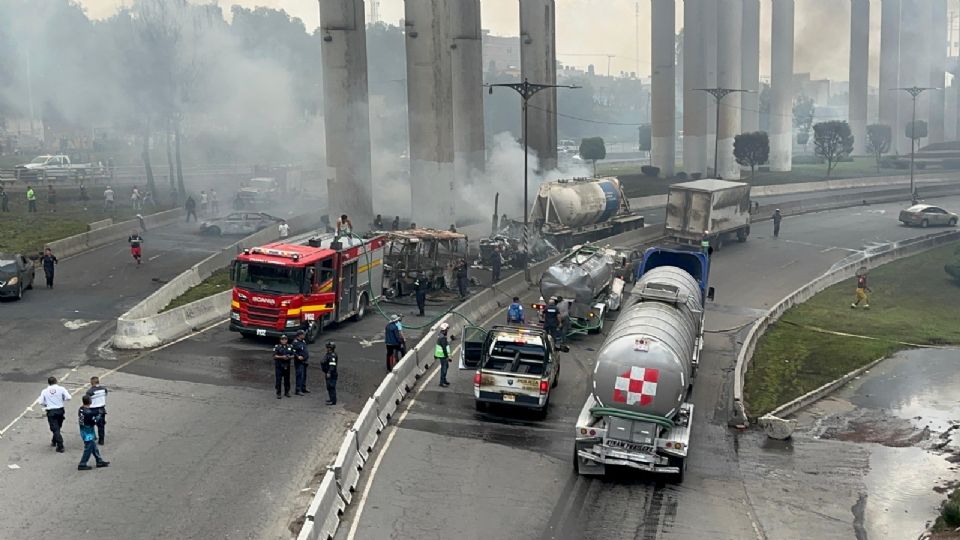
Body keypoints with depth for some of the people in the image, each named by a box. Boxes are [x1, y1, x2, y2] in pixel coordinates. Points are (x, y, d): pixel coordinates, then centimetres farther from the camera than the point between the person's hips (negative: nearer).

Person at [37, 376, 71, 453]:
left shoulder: (45, 391, -1)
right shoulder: (61, 389, -4)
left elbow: (40, 402, -4)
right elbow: (68, 398, -10)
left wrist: (46, 405, 16)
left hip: (51, 412, -1)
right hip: (60, 410, 1)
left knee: (55, 429, -2)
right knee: (58, 427, 21)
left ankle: (60, 446, -9)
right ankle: (54, 441, 38)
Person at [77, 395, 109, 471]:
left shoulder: (81, 409, 0)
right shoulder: (88, 412, -27)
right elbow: (94, 422, -21)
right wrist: (98, 416, -5)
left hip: (84, 431, 9)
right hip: (88, 433, -9)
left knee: (94, 447, 18)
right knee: (88, 449, 3)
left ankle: (100, 461, 28)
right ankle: (82, 465, 10)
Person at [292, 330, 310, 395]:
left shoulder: (303, 341, 13)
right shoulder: (295, 342, -15)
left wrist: (307, 355, 18)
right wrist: (297, 356, -24)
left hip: (304, 361, 9)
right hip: (299, 362, -9)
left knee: (304, 375, 16)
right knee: (299, 375, -10)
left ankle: (303, 388, 28)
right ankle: (298, 390, -7)